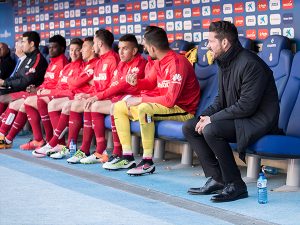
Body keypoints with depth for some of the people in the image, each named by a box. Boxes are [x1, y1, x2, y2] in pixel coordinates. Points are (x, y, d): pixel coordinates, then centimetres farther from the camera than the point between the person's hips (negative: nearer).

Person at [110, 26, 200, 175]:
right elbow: (150, 83, 20)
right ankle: (127, 157, 4)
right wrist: (137, 82, -3)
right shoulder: (159, 62, 4)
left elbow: (170, 99, -29)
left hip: (183, 110, -10)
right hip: (165, 105, 10)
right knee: (119, 107, 8)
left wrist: (141, 100, -21)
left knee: (144, 108, -37)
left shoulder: (177, 63, -23)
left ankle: (148, 162, -28)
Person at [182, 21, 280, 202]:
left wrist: (212, 119, -21)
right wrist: (206, 116, -4)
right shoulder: (224, 63, 10)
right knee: (189, 128, 2)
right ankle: (216, 179, -2)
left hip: (258, 119, -10)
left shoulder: (250, 64, -21)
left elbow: (247, 106, -25)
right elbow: (221, 99, 16)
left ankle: (236, 186, -19)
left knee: (211, 130, -31)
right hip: (236, 117, 10)